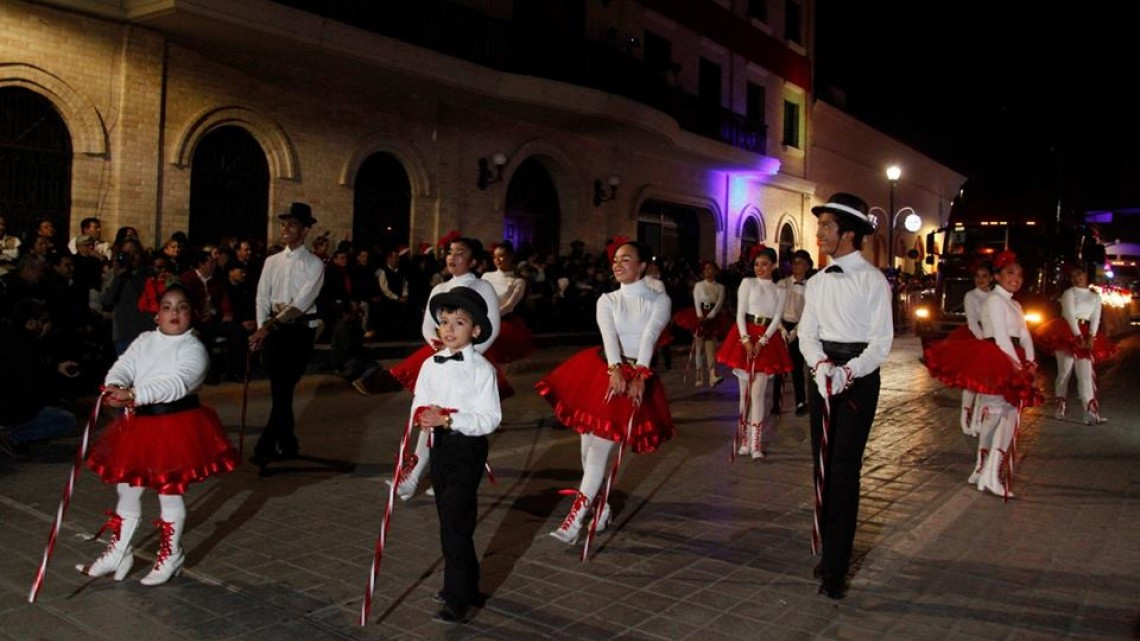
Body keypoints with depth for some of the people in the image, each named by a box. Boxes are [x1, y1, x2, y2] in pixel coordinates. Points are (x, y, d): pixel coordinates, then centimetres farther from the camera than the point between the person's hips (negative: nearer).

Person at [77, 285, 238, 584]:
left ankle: (170, 555, 26)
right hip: (138, 422, 6)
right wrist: (115, 388, -25)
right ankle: (118, 554, 33)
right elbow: (122, 367, -1)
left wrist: (133, 394, -34)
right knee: (127, 488, 15)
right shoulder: (144, 340, 8)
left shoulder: (193, 348, -11)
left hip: (176, 423, -6)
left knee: (170, 492, 6)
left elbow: (176, 384, -25)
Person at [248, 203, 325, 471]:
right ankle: (287, 443, 22)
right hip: (273, 328, 5)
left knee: (284, 389, -10)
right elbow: (262, 298, 7)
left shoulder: (314, 265, -4)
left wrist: (269, 325, -21)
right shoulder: (272, 262, 11)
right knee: (279, 389, 9)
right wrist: (262, 329, -7)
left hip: (300, 329, -4)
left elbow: (301, 302, -15)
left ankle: (265, 447, -9)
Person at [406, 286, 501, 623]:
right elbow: (418, 405, 9)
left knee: (454, 522, -10)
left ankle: (457, 599, 1)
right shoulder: (430, 365, 4)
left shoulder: (481, 368, -13)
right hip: (439, 446, 7)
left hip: (468, 447, -7)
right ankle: (467, 586, 36)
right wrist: (423, 417, -14)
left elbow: (490, 418, -17)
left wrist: (448, 419, -25)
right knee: (451, 519, 18)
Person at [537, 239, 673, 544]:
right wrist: (615, 369, -29)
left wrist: (640, 375, -29)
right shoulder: (607, 300, 9)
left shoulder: (659, 300, 4)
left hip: (637, 374, -3)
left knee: (602, 444, -11)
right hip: (605, 369, 3)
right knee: (589, 441, 3)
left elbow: (649, 337, -14)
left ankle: (578, 514, -8)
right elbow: (609, 335, -10)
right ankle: (599, 506, 22)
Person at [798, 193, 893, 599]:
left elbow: (881, 343, -10)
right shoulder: (817, 283, 10)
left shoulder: (873, 281, -7)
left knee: (844, 471, -8)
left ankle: (835, 570, -2)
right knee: (822, 468, 9)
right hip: (823, 374, 6)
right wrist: (821, 365, -14)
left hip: (859, 377, -6)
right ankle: (829, 552, 22)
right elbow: (806, 334, 6)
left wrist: (846, 372, -24)